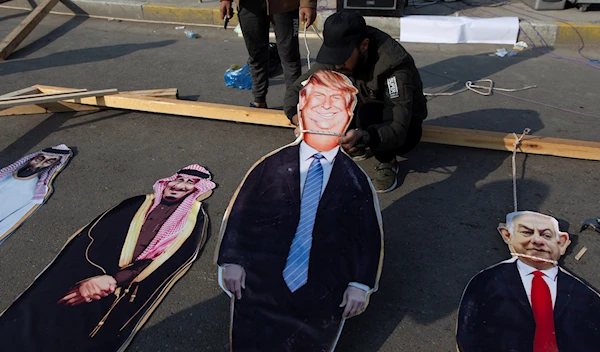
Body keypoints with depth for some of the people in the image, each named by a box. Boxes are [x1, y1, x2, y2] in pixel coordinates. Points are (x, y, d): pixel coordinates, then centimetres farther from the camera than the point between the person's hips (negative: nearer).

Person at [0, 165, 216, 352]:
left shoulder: (193, 219, 9)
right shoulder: (137, 204, 17)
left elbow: (167, 262, -5)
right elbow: (95, 236, 5)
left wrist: (115, 280, -16)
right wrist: (93, 277, -15)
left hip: (123, 292, -2)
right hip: (91, 273, 3)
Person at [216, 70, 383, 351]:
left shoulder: (355, 179, 2)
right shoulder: (272, 166, 2)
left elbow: (371, 236, 4)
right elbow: (238, 213, 4)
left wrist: (361, 285, -2)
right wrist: (232, 261, -2)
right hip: (261, 286, 0)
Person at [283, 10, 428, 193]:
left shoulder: (393, 63, -33)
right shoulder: (337, 54, -18)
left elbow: (398, 129, -39)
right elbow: (296, 90, -15)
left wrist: (363, 136, -60)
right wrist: (300, 121, -36)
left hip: (403, 129, -5)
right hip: (364, 113, 5)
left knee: (369, 114, -38)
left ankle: (388, 163, -9)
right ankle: (355, 148, 3)